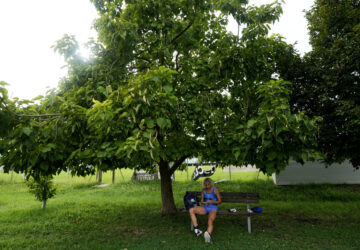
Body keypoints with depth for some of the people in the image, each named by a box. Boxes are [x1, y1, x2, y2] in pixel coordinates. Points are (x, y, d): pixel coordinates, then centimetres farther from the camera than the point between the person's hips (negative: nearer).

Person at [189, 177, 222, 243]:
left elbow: (219, 201, -2)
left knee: (211, 221, -34)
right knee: (191, 210, -21)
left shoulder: (215, 190, -4)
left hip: (213, 208, -4)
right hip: (205, 207, 4)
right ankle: (196, 230, -24)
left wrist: (212, 202, -21)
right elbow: (201, 201, 12)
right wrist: (205, 203, -12)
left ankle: (208, 234, -59)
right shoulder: (203, 190, 7)